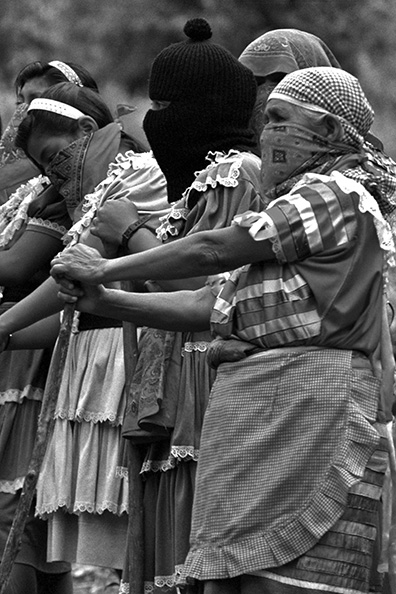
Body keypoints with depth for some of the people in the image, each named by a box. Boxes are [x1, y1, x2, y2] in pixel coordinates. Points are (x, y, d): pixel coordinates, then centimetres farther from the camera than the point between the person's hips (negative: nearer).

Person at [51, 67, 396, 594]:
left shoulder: (336, 193, -5)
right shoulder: (299, 204, 28)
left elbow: (215, 250, -6)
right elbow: (212, 306, 21)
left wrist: (106, 269, 3)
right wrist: (105, 302, 13)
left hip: (304, 407, -10)